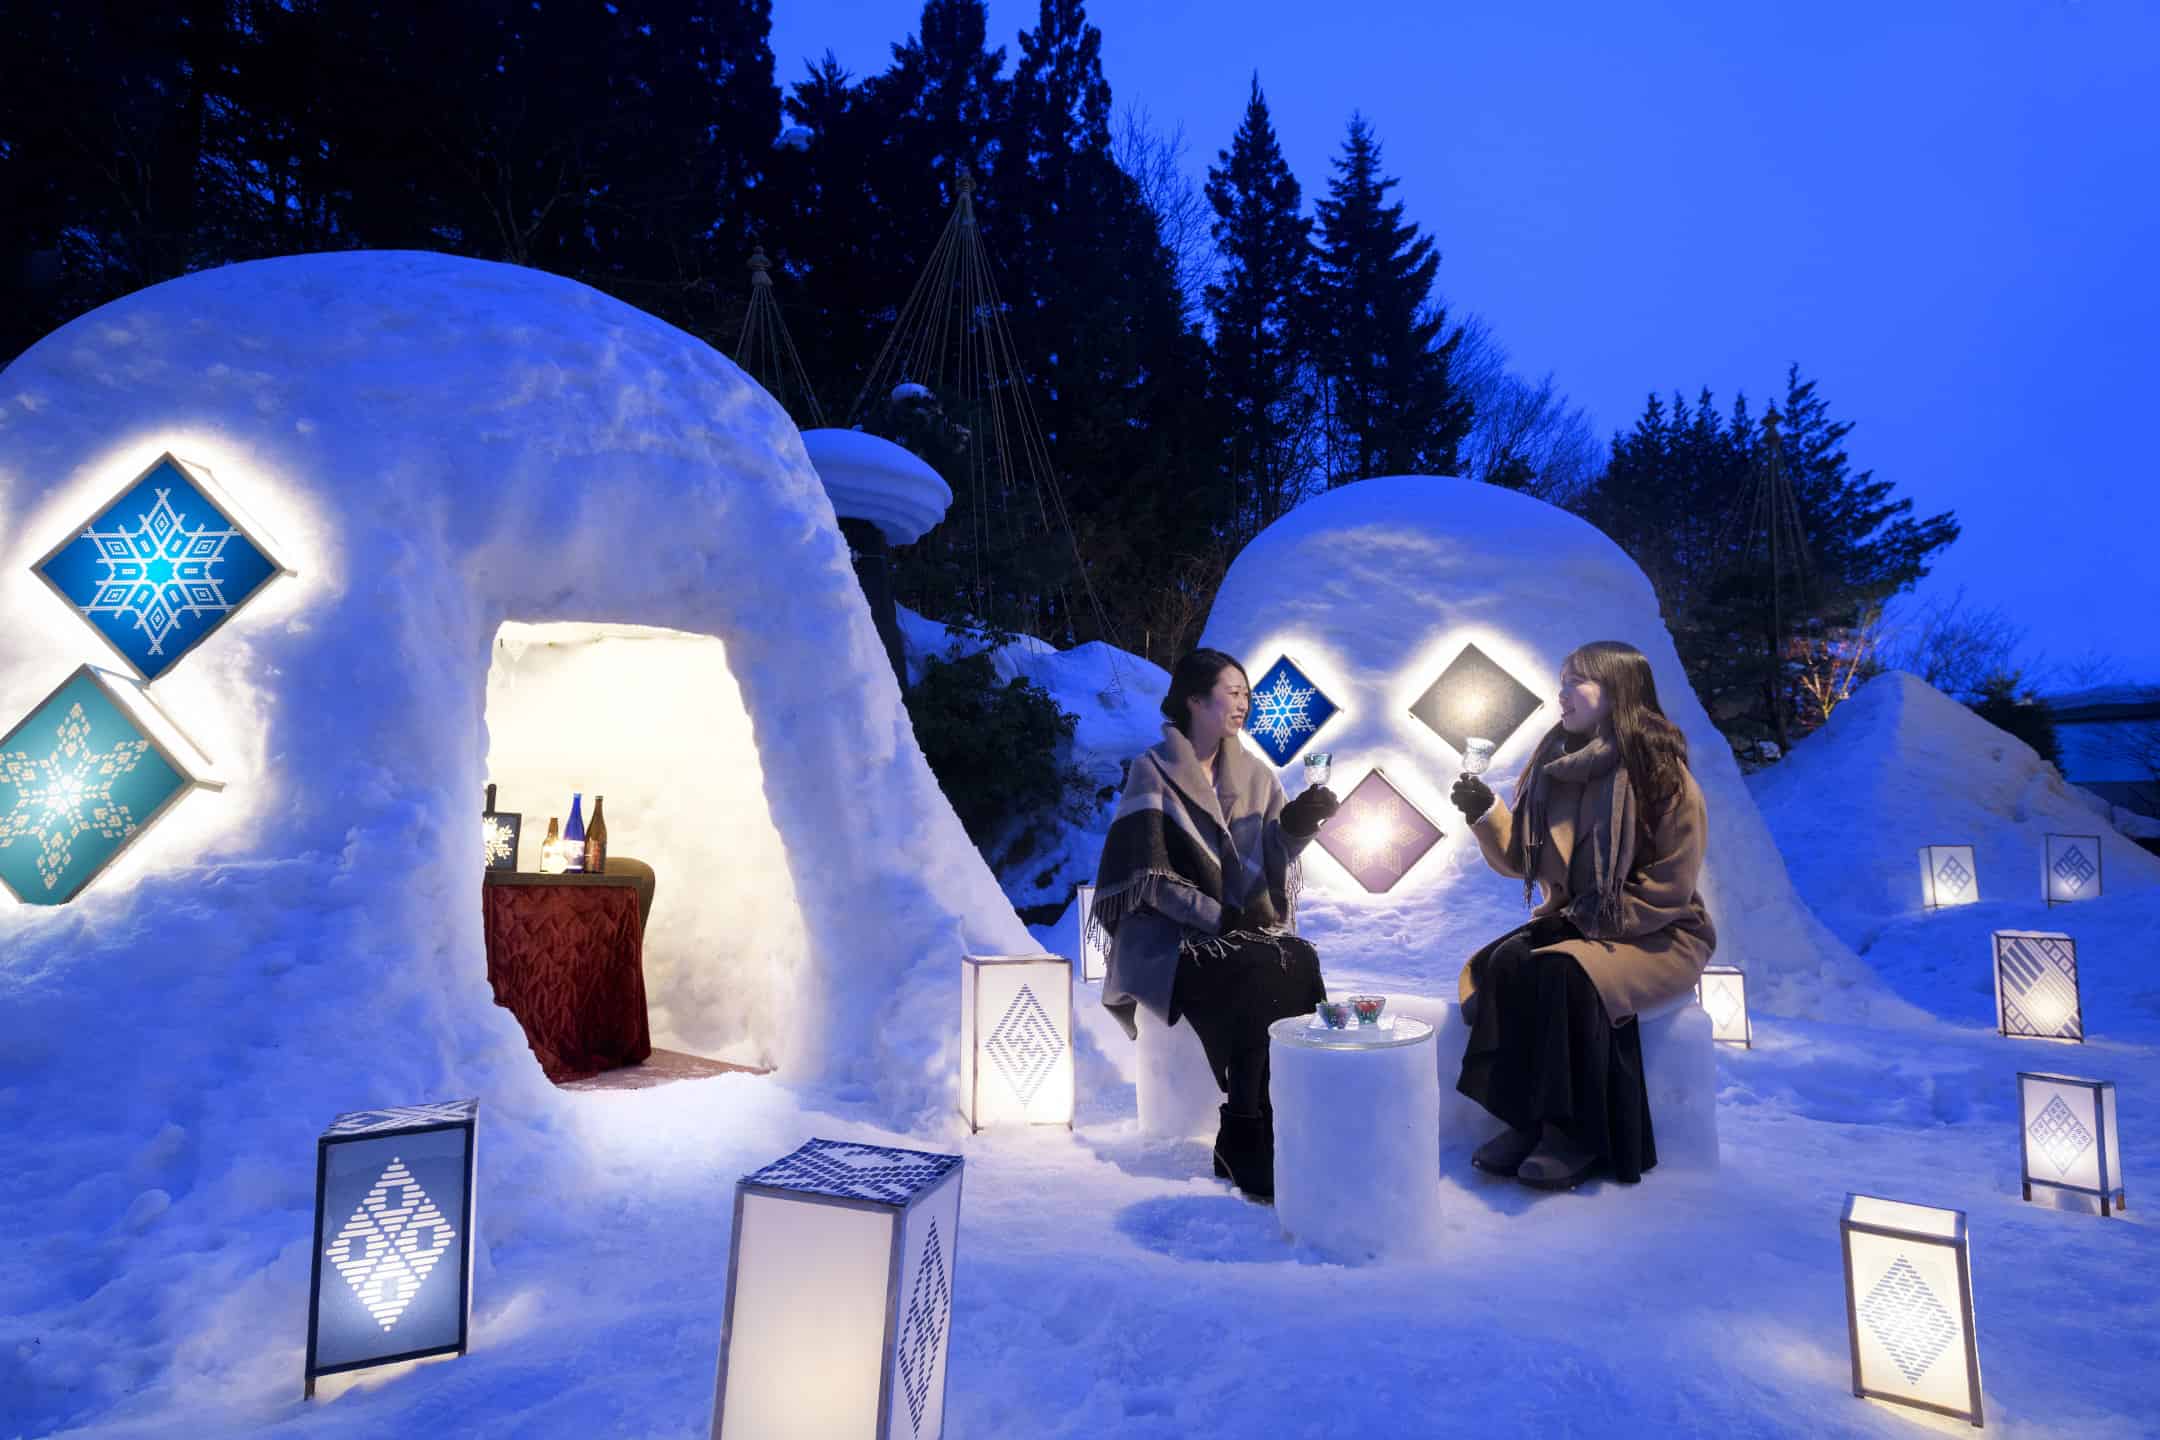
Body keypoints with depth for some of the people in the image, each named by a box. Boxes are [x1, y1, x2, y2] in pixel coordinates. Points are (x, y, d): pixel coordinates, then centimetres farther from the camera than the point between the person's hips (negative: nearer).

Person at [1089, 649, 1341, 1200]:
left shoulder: (1254, 774, 12)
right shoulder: (1153, 771, -4)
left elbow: (1273, 863, 6)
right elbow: (1146, 876, -10)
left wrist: (1296, 825, -13)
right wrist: (1218, 917, -17)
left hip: (1247, 931, 5)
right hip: (1170, 939, -5)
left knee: (1301, 963, -27)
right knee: (1268, 979, -30)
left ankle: (1286, 1138, -19)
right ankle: (1246, 1147, -17)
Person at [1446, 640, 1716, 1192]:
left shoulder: (1662, 773, -13)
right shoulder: (1554, 765, 5)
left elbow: (1670, 888, -15)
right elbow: (1520, 858, 6)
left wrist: (1588, 920, -18)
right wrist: (1484, 814, -11)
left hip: (1657, 936, -5)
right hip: (1573, 924, 6)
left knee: (1566, 972, -31)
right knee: (1506, 963, -22)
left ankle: (1579, 1135, -16)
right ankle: (1527, 1120, -15)